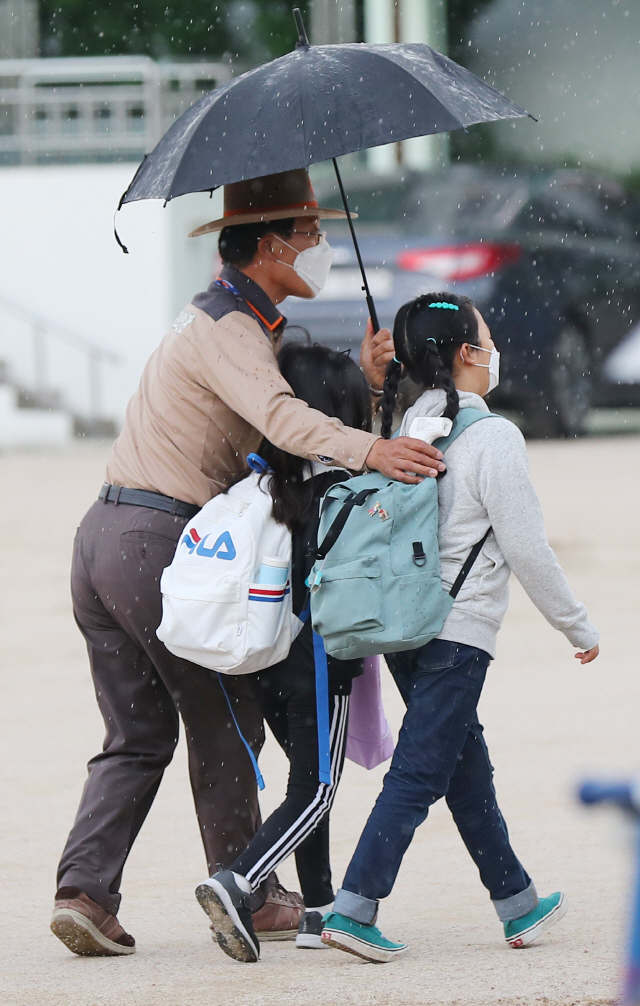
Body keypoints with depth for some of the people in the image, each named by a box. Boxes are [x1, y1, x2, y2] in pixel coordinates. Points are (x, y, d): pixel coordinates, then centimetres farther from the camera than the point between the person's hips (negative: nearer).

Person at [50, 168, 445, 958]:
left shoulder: (244, 323, 20)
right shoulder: (228, 331, -12)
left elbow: (294, 413, 14)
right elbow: (278, 417, -31)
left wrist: (366, 382, -3)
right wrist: (368, 449, -44)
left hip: (103, 537, 9)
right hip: (161, 541, -9)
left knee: (136, 736, 9)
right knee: (222, 723, 4)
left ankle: (84, 890, -4)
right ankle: (249, 898, 13)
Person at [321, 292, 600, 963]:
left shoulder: (407, 430, 8)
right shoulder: (492, 437, -13)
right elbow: (527, 550, -11)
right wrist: (578, 627, -1)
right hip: (458, 631, -8)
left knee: (467, 764, 16)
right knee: (418, 774, -7)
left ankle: (517, 905, 26)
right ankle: (353, 909, -14)